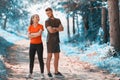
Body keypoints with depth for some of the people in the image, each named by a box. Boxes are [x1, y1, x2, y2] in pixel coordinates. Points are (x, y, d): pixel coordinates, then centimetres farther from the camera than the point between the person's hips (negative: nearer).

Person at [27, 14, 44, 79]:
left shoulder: (41, 26, -3)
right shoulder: (30, 27, 3)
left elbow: (39, 34, -19)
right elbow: (29, 36, -8)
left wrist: (32, 34, -10)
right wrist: (36, 34, -15)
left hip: (39, 45, -2)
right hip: (32, 45, 2)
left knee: (40, 59, 0)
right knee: (31, 60, 3)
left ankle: (42, 74, 7)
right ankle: (30, 74, 10)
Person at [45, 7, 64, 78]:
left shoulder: (58, 20, 14)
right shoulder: (47, 21, -7)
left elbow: (62, 29, -2)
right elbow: (51, 31, -22)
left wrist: (55, 28, -18)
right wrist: (58, 29, -4)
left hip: (56, 41, 6)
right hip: (50, 41, -6)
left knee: (57, 57, 7)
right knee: (49, 57, -4)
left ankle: (56, 72, 15)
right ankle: (49, 73, 4)